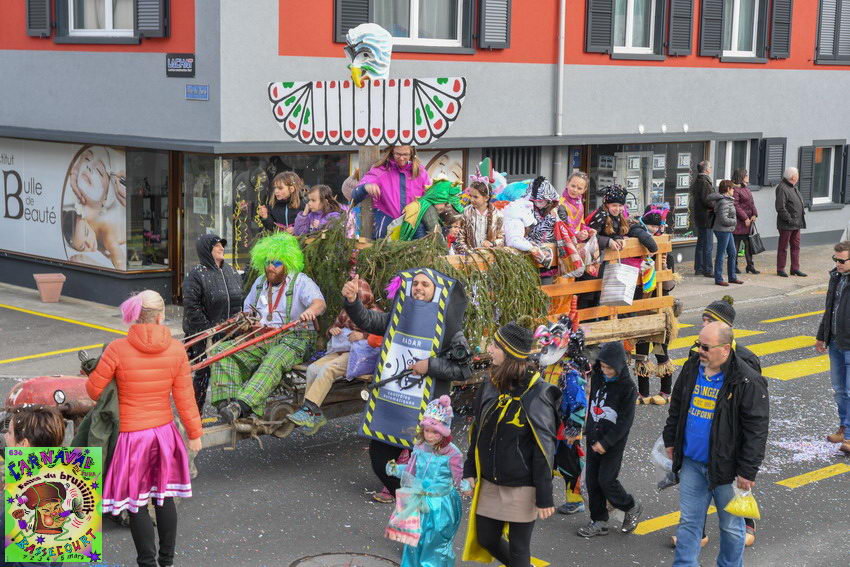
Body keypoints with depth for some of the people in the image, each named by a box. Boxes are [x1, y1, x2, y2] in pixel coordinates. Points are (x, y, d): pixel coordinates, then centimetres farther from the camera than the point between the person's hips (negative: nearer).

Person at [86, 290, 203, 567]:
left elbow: (94, 390, -7)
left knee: (136, 502, 9)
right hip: (164, 431, 3)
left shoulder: (118, 349, -16)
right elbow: (184, 397, -3)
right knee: (165, 497, 17)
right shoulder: (176, 349, -8)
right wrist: (194, 433, 9)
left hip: (131, 435, -3)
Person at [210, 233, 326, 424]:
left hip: (293, 340, -6)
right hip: (261, 340, 6)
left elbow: (319, 302, -21)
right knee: (223, 350, -16)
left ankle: (242, 406, -56)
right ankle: (226, 401, -33)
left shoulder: (301, 282, -2)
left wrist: (310, 311, -45)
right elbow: (247, 309, 32)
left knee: (274, 361, -40)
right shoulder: (260, 282, 19)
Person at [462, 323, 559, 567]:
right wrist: (470, 471, 12)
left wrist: (544, 497, -16)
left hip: (522, 487, -7)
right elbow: (478, 432, 13)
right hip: (490, 482, 7)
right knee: (487, 540, 16)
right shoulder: (491, 385, 2)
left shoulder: (535, 394, -18)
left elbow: (544, 448, -17)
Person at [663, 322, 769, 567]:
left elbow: (756, 430, -16)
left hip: (726, 467, -5)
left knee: (731, 525, 11)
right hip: (691, 463, 5)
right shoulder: (691, 368, 2)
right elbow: (676, 407, 17)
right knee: (689, 520, 12)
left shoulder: (747, 381, -17)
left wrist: (747, 471, -16)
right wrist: (671, 440, 18)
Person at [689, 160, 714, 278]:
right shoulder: (704, 182, -18)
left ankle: (698, 268, 22)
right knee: (707, 244, -6)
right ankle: (707, 270, -4)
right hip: (705, 217, -10)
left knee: (700, 243, 17)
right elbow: (706, 200, -25)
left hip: (697, 217, 10)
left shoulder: (696, 181, 14)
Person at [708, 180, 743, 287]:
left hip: (727, 231, 10)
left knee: (733, 253, 15)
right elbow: (724, 219, -25)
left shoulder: (726, 199, 9)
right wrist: (734, 221, -10)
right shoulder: (724, 202, -21)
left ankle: (732, 277, 24)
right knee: (721, 255, -2)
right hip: (722, 231, -10)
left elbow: (709, 198, 21)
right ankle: (718, 279, 5)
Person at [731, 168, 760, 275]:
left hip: (748, 220, 9)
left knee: (749, 244, 10)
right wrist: (745, 218, -17)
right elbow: (736, 206, -18)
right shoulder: (735, 189, -14)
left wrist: (754, 214, 1)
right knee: (736, 245, -1)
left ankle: (750, 266, 16)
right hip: (738, 222, -9)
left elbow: (751, 202, 17)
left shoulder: (746, 188, 16)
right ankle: (734, 266, 7)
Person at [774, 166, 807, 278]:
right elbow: (780, 208, -22)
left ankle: (795, 268, 19)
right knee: (783, 247, 0)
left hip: (796, 223, 9)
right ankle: (780, 269, 7)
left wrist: (802, 213, 13)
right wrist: (789, 219, -21)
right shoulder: (782, 188, -17)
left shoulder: (794, 187, 14)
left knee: (796, 246, 12)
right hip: (786, 225, -9)